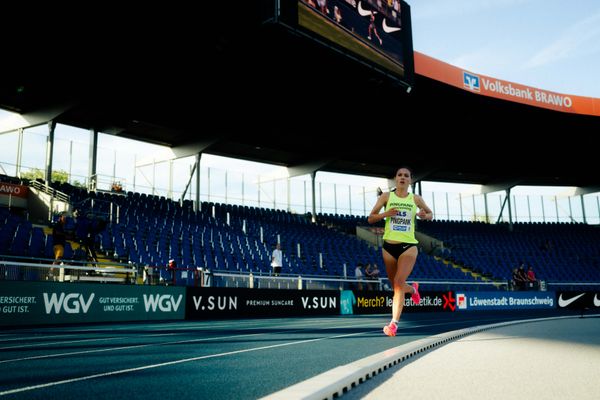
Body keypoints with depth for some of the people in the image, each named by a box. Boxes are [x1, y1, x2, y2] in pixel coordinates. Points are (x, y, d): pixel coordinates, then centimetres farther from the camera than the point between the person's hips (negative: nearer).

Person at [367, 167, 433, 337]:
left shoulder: (416, 199, 3)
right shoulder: (386, 196, 2)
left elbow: (430, 214, 19)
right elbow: (370, 219, 2)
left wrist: (424, 215, -6)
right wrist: (385, 214, -17)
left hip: (408, 246, -2)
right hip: (389, 246, 2)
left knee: (399, 282, -21)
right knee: (396, 286, 13)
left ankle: (393, 324, -18)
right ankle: (413, 289, 50)